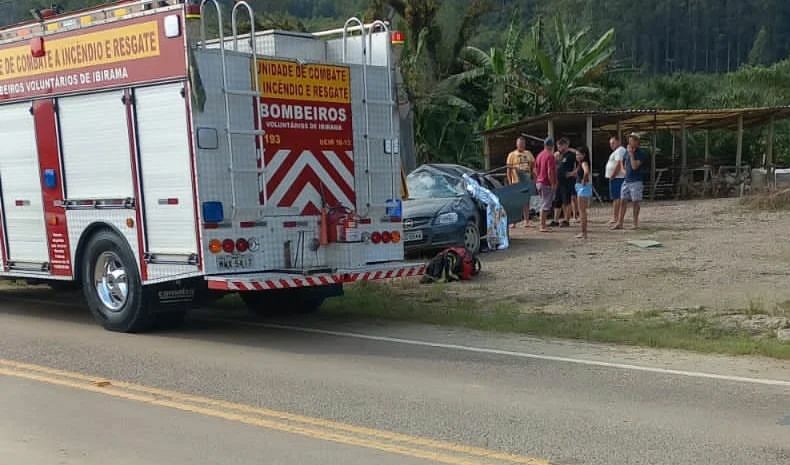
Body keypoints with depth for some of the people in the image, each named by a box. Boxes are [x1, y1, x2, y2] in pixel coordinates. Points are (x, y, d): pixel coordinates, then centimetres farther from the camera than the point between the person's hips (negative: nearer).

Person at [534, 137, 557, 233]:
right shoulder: (550, 156, -14)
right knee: (545, 206, -5)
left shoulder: (539, 155, 12)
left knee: (543, 204, 16)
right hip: (547, 184, -9)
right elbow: (550, 172, -21)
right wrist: (553, 184, -17)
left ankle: (543, 225, 20)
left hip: (539, 182, 9)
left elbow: (536, 170, 17)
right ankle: (542, 226, -3)